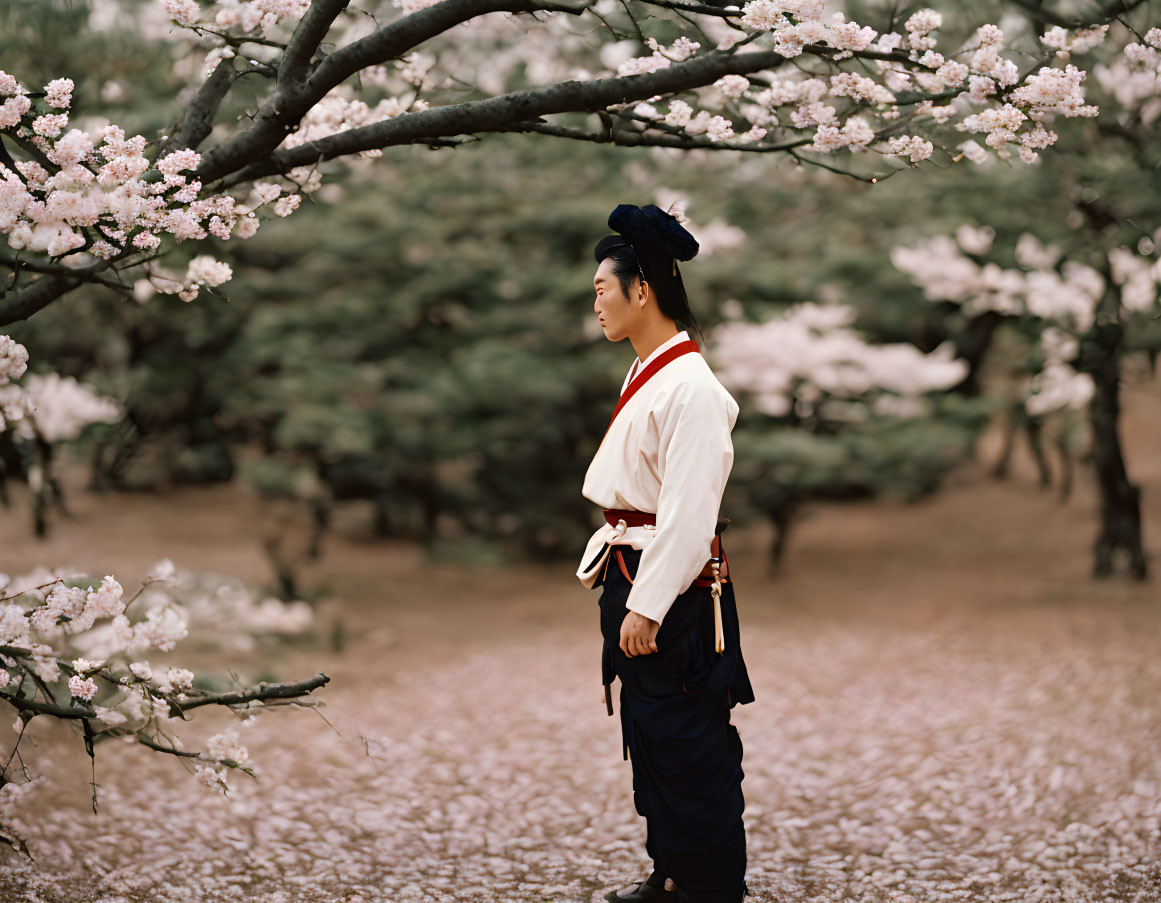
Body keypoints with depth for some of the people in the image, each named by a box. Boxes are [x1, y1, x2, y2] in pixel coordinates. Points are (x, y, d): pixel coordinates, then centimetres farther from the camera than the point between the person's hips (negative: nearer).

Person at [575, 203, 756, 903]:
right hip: (635, 580, 10)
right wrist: (620, 587, 18)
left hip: (676, 586, -10)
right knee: (649, 738, 17)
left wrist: (647, 607, -22)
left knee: (691, 750, -2)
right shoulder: (645, 374, 13)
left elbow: (688, 512, -22)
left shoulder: (691, 387, -19)